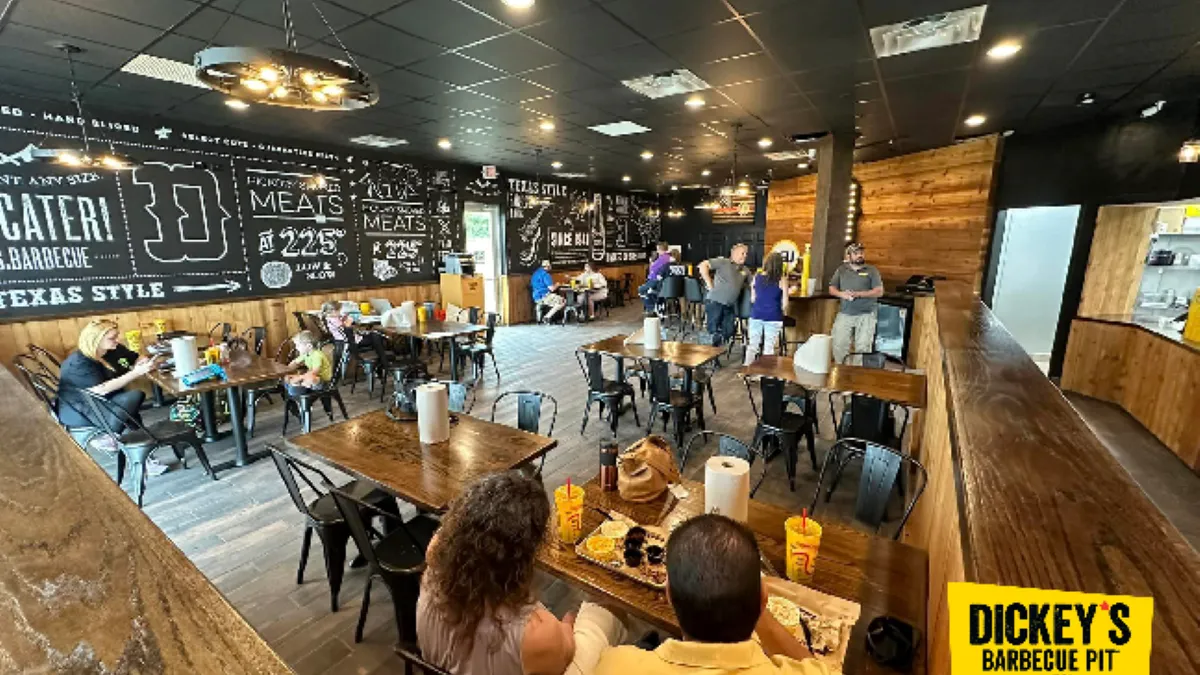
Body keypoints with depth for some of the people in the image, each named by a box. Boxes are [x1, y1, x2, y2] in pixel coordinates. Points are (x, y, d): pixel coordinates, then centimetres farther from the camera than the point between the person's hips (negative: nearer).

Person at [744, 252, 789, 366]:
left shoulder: (756, 277, 1)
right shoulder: (782, 280, -6)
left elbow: (752, 299, 7)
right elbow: (785, 303, -4)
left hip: (756, 315, 3)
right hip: (773, 317, -2)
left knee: (752, 345, 12)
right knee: (769, 348, 5)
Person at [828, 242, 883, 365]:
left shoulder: (872, 271, 4)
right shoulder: (841, 270, 10)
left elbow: (879, 291, -4)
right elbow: (832, 288, 10)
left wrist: (858, 294, -16)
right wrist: (841, 294, -12)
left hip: (866, 314, -2)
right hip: (844, 314, 2)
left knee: (863, 347, -1)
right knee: (839, 345, 1)